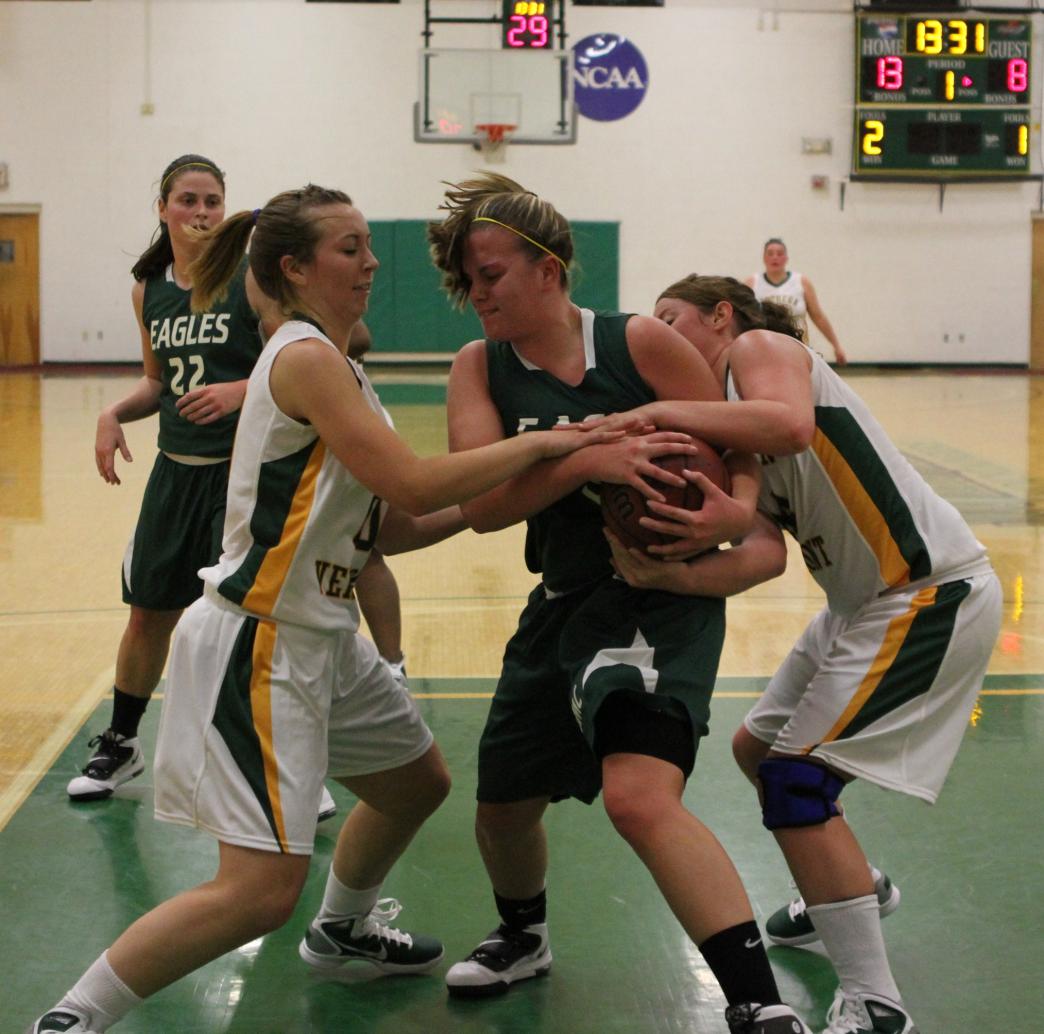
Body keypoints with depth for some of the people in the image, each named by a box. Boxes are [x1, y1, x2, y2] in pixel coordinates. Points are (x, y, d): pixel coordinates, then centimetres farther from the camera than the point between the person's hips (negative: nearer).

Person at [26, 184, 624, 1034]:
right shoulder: (306, 358, -17)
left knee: (418, 782, 27)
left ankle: (342, 931, 50)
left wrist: (489, 501, 3)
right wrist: (533, 444, -16)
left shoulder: (328, 361, 13)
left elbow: (384, 525, 12)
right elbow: (411, 486, -25)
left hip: (321, 636, 11)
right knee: (263, 889, -15)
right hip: (258, 642, -11)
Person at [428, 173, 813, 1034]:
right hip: (563, 602, 6)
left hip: (662, 598, -6)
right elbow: (481, 503, -16)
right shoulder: (480, 368, -1)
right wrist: (589, 459, -31)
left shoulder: (641, 344, -10)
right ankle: (523, 937, 50)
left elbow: (742, 452, -4)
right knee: (504, 801, 17)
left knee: (640, 795, -28)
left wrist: (736, 509, -27)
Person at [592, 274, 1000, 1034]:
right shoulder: (731, 426, 15)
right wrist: (708, 533, -25)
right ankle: (853, 889, 43)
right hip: (866, 601, 10)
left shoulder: (759, 345, -7)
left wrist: (660, 413, -26)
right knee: (758, 749, 20)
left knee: (797, 780, -12)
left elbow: (789, 425, -32)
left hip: (933, 593, -10)